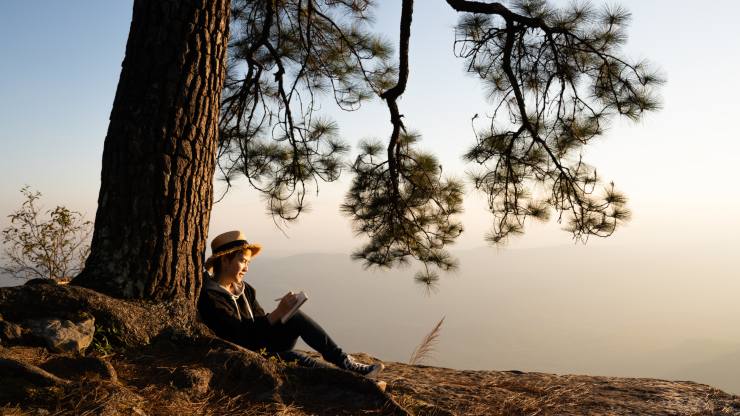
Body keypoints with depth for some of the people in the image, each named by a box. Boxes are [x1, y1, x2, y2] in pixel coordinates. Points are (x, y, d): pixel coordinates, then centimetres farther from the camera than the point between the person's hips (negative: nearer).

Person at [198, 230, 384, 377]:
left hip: (263, 346, 7)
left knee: (297, 317, -14)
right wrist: (278, 312, -29)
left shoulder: (244, 290, 9)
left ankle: (343, 360, -17)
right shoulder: (210, 296, -16)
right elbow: (241, 336, -24)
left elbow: (262, 324, 5)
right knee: (295, 359, -30)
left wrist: (283, 312, -15)